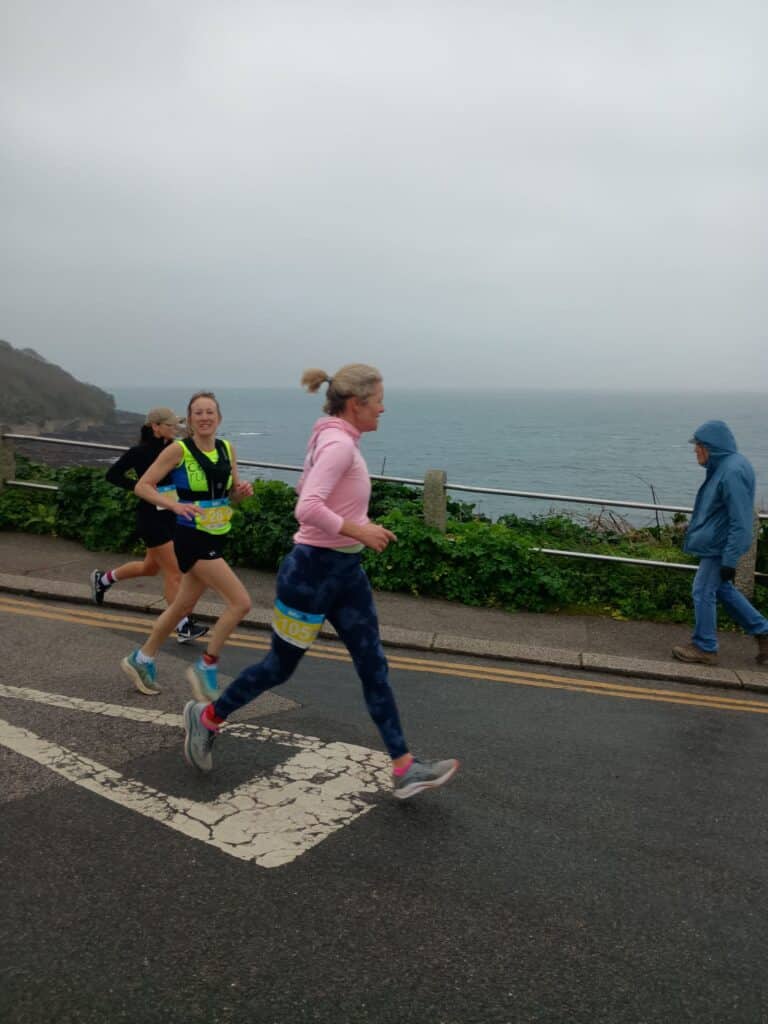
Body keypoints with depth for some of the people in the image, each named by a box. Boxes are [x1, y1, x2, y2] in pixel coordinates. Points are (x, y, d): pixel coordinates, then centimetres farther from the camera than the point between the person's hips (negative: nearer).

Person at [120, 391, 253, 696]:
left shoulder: (228, 449, 6)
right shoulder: (179, 449, -10)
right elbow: (142, 486, -9)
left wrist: (241, 491, -7)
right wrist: (174, 504, -24)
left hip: (216, 538, 7)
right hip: (192, 538, -7)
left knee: (184, 606, 19)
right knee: (240, 602, -14)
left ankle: (141, 659, 38)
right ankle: (206, 666, 4)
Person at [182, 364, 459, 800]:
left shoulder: (336, 439, 9)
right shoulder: (339, 444, -21)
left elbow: (305, 490, 22)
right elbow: (307, 508, -33)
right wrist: (359, 531, -24)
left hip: (346, 571, 10)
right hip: (314, 570, -9)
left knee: (374, 665, 6)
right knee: (281, 666, 9)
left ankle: (405, 769, 12)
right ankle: (207, 717, 33)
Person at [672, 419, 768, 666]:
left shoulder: (733, 472, -24)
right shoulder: (723, 466, 7)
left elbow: (741, 522, -24)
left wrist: (730, 560, -23)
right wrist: (695, 530, 24)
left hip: (721, 546, -10)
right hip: (715, 543, 10)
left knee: (703, 592, 0)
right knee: (722, 589, 19)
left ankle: (705, 648, 13)